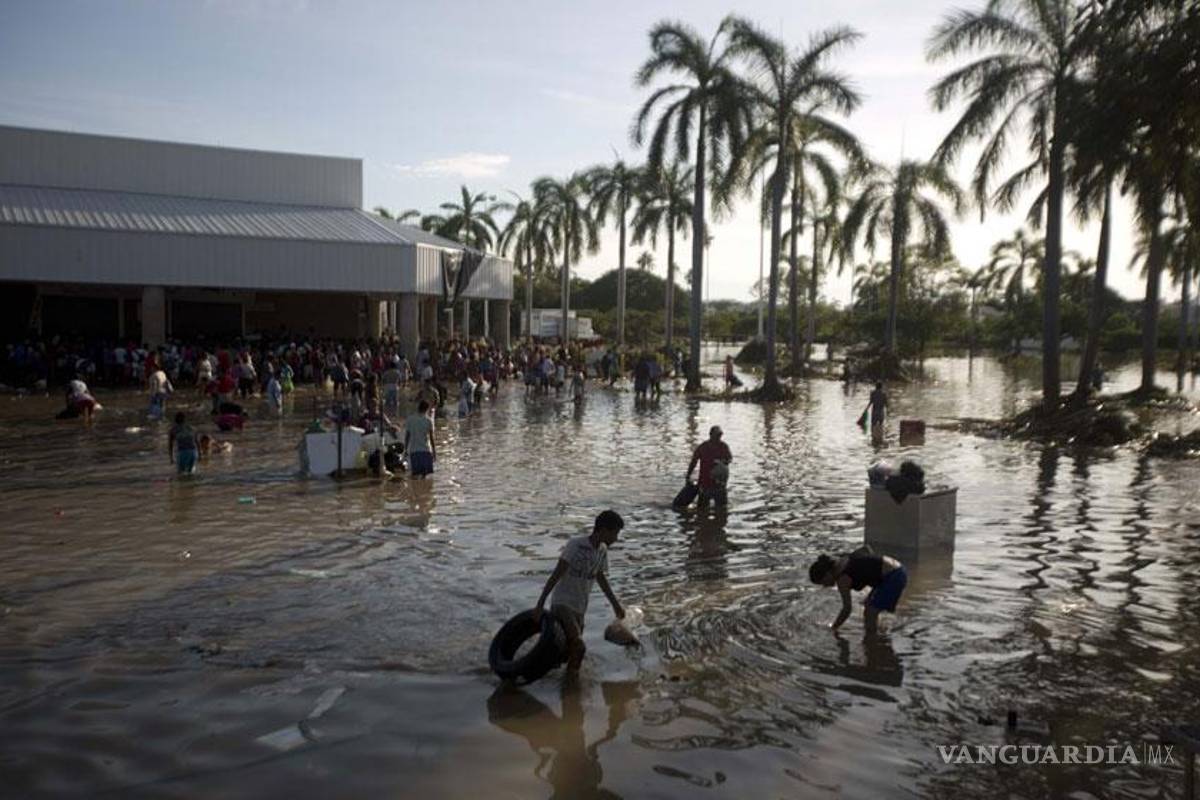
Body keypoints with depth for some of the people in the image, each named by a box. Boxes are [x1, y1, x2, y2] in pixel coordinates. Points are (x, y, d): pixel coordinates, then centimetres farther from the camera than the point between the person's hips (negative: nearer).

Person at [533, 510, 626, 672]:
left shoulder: (602, 550, 3)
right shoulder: (575, 545, -19)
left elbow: (601, 578, 18)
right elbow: (555, 575, -19)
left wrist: (615, 604, 24)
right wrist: (540, 604, -20)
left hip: (579, 608, 7)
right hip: (562, 604, -7)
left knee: (570, 651, 7)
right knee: (579, 647, -21)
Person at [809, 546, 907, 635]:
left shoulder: (842, 579, -17)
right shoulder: (843, 559, 7)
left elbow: (847, 610, -12)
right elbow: (866, 549, 20)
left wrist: (833, 628, 0)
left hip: (892, 578, -10)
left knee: (870, 613, -8)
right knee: (868, 608, 14)